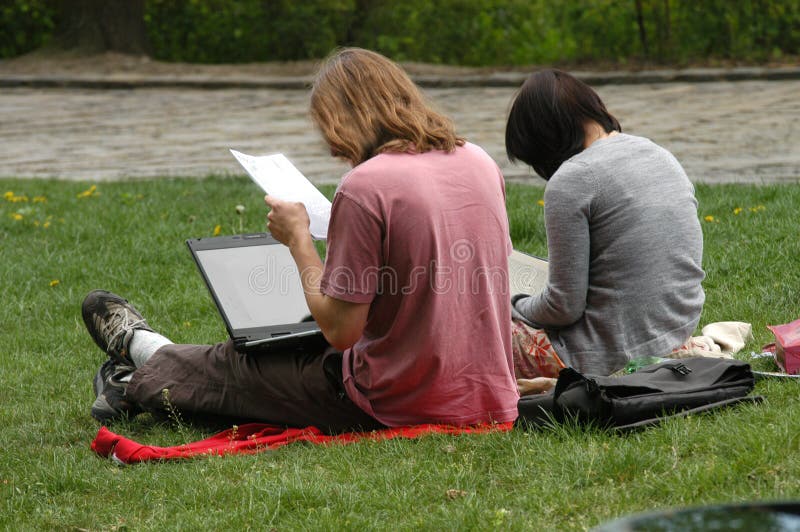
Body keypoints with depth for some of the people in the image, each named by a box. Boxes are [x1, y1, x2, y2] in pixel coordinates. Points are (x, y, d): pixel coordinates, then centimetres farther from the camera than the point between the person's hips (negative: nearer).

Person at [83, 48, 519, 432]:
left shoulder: (364, 186, -19)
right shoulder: (479, 162, 3)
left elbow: (340, 330, -16)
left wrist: (298, 239, -3)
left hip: (405, 405, -7)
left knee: (243, 368, 20)